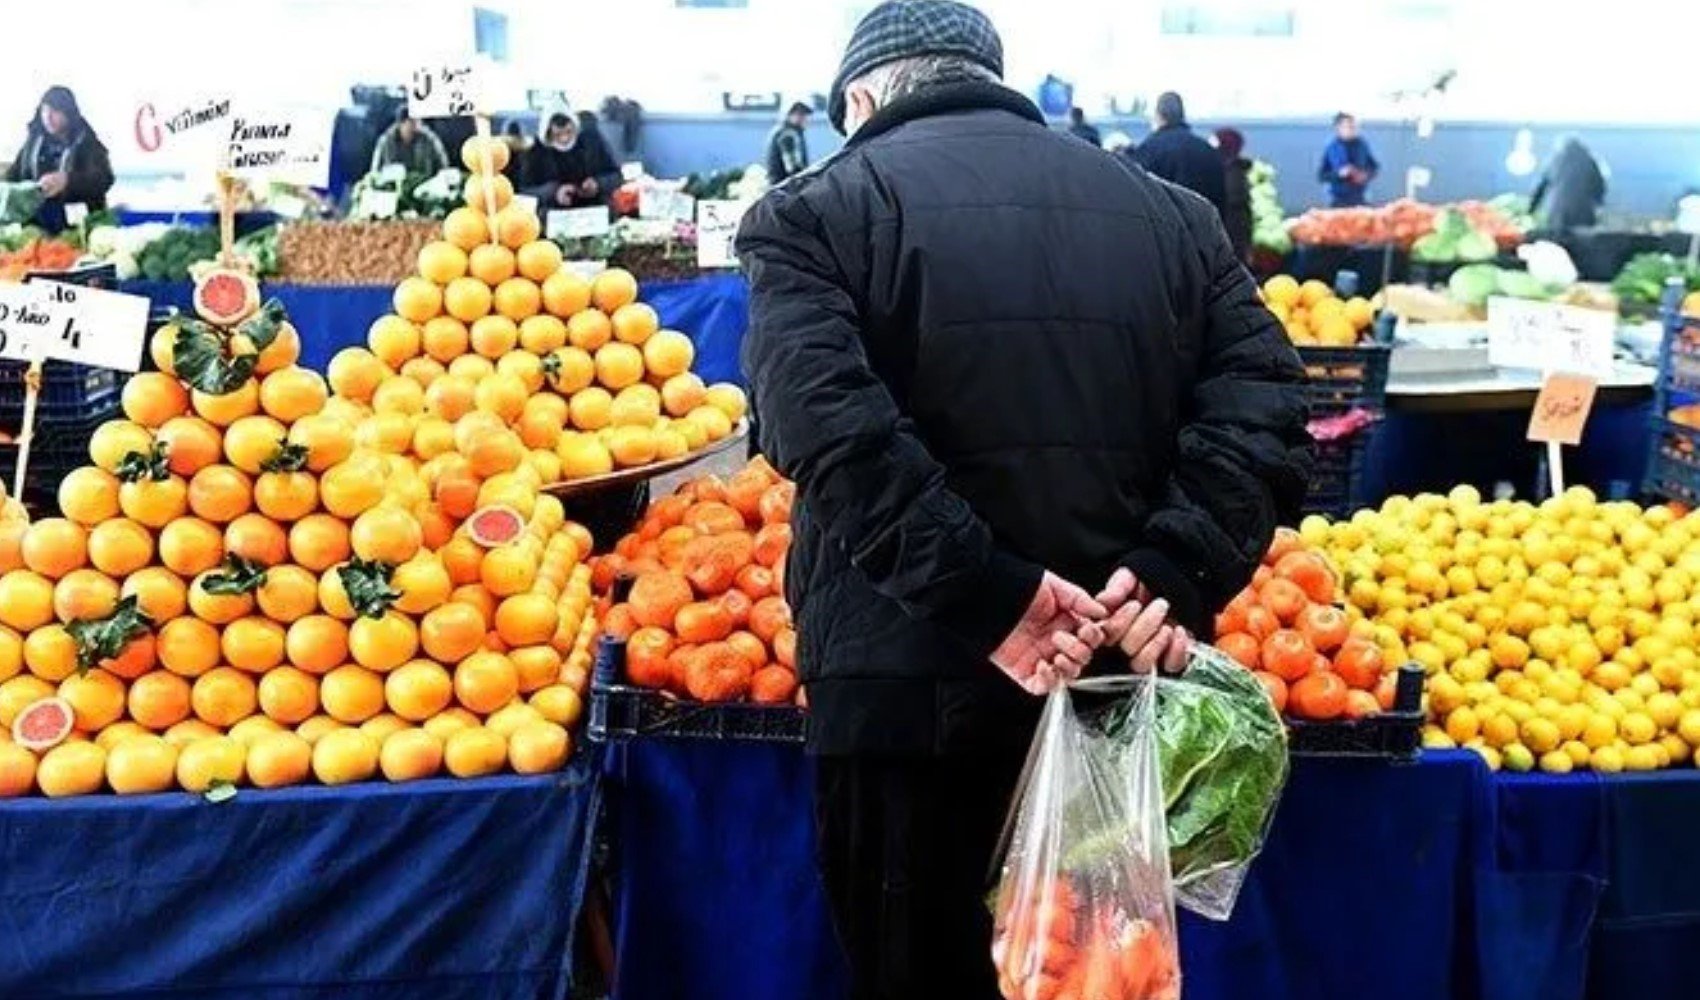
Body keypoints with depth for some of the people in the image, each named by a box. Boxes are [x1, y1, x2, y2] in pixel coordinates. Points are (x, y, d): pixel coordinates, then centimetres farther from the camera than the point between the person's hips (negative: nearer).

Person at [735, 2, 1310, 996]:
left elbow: (831, 427, -18)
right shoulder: (1171, 212, 12)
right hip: (1116, 680, 4)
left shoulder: (815, 212, 0)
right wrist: (1177, 574, -11)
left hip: (907, 685, -4)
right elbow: (1262, 402, -1)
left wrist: (990, 599, -20)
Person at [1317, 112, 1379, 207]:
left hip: (1359, 199, 3)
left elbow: (1374, 167, 12)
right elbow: (1321, 176, -4)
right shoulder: (1332, 148, -6)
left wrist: (1366, 175, -8)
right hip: (1339, 201, -2)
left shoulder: (1362, 144, 2)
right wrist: (1339, 174, -20)